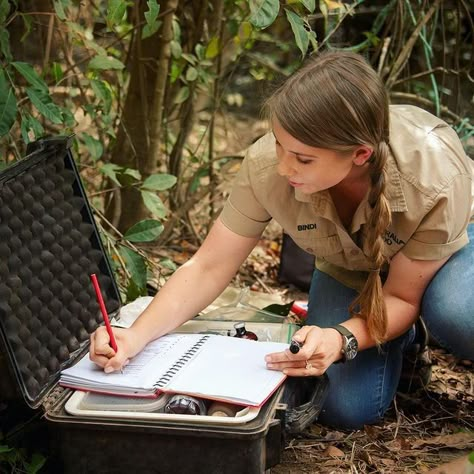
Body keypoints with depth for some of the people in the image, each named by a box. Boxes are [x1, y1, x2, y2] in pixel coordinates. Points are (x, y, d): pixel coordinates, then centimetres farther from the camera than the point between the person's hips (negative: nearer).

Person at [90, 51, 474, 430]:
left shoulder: (434, 177, -39)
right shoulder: (267, 165, -34)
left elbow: (402, 296, -25)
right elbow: (209, 268, -23)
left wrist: (342, 339, -44)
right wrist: (135, 337, -36)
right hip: (349, 269, 2)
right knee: (346, 408, -18)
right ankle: (397, 337, 14)